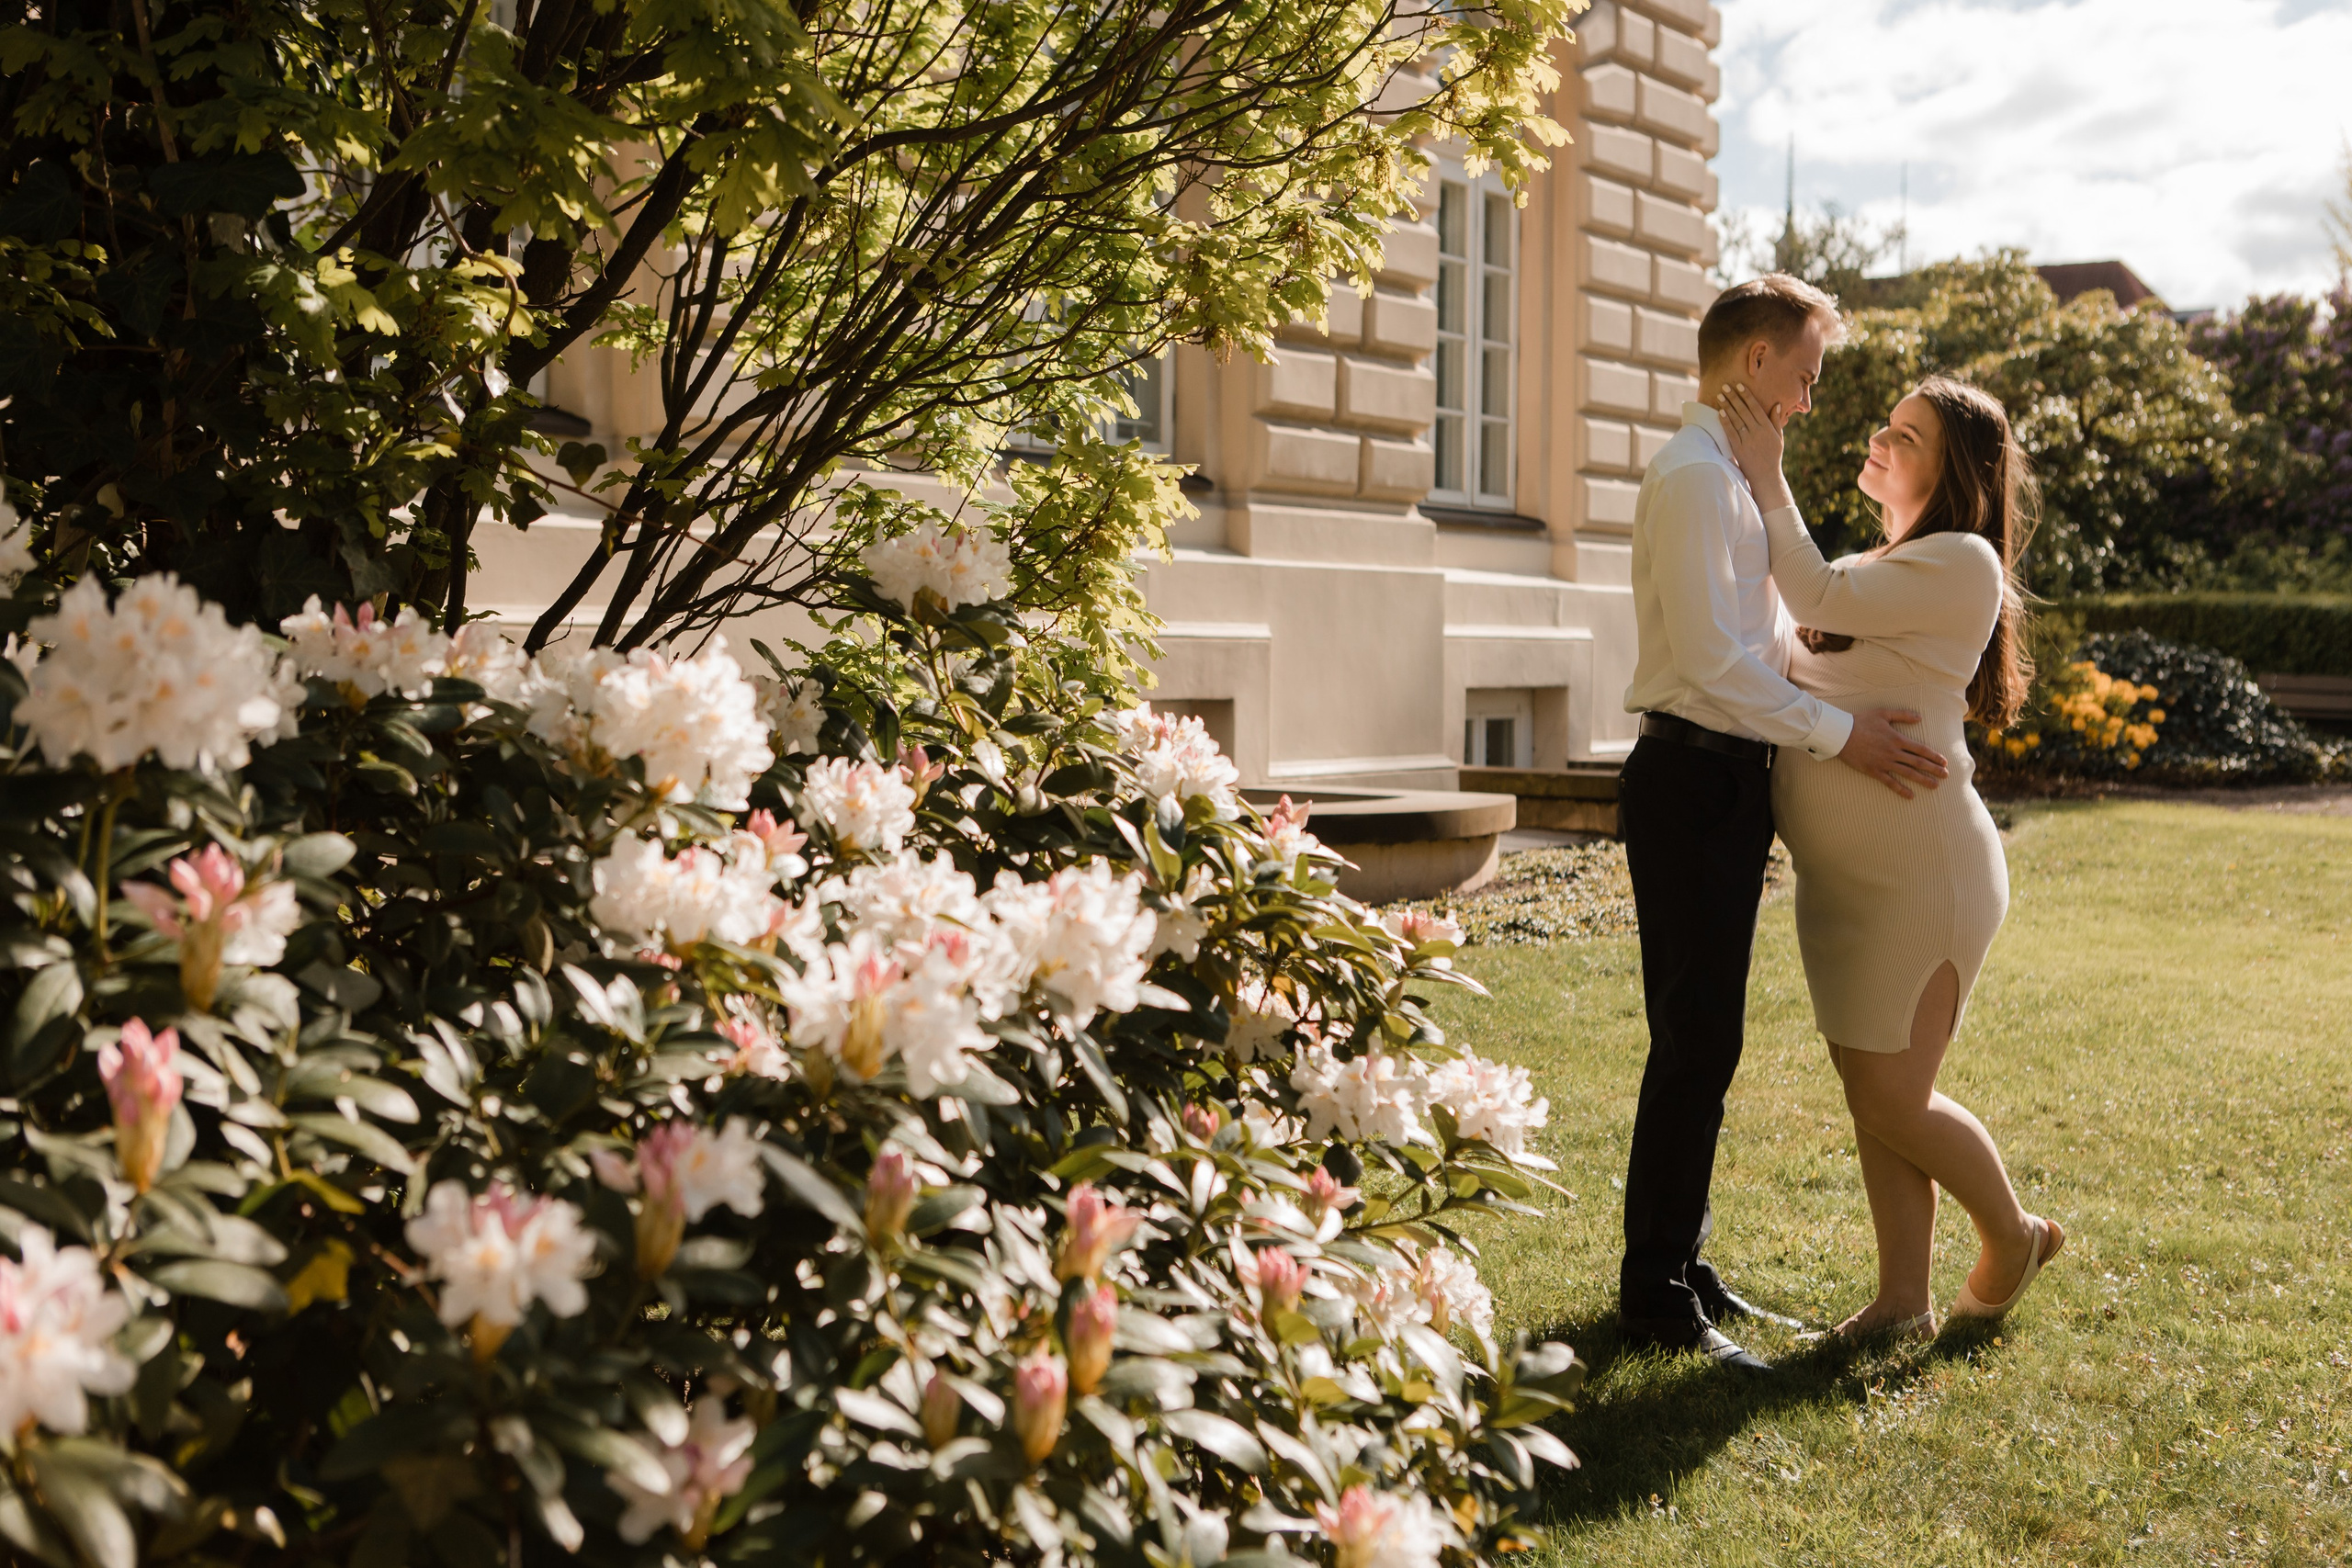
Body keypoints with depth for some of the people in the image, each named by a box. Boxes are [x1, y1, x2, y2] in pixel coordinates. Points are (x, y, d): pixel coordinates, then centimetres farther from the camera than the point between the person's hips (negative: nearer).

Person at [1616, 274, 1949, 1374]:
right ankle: (1656, 1300, 3)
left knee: (1702, 1038, 15)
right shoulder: (1696, 476, -14)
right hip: (1693, 779, -10)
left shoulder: (1728, 476, 19)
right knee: (1697, 1041, -6)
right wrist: (1840, 733, -17)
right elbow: (1715, 660, -21)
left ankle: (1678, 1270, 26)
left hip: (1722, 783, 10)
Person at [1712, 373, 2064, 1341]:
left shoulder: (1962, 563, -11)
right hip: (1844, 873, 9)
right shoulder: (1884, 567, 19)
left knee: (1891, 1098, -2)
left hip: (1920, 867, -9)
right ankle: (1903, 1300, 19)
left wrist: (1770, 477, -8)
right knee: (1872, 1094, 10)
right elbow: (1794, 661, 18)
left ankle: (2014, 1236, 23)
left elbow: (1819, 599, -15)